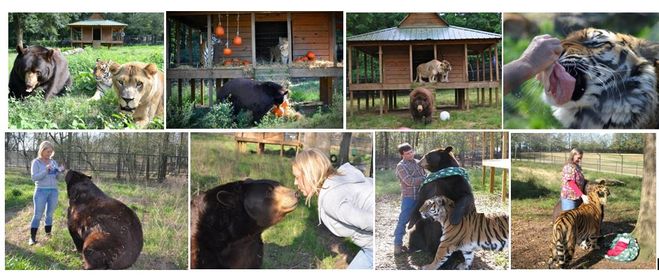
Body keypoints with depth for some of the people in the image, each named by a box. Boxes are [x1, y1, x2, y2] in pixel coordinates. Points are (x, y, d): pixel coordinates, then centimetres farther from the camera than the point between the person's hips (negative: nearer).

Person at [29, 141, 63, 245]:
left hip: (53, 191, 4)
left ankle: (48, 235, 13)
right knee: (38, 215, -6)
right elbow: (34, 177, -11)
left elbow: (57, 178, 9)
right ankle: (32, 237, -4)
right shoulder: (36, 162, -2)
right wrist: (46, 171, -22)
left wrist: (59, 172, -12)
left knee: (50, 214, 7)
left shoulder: (53, 162, 10)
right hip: (41, 191, -4)